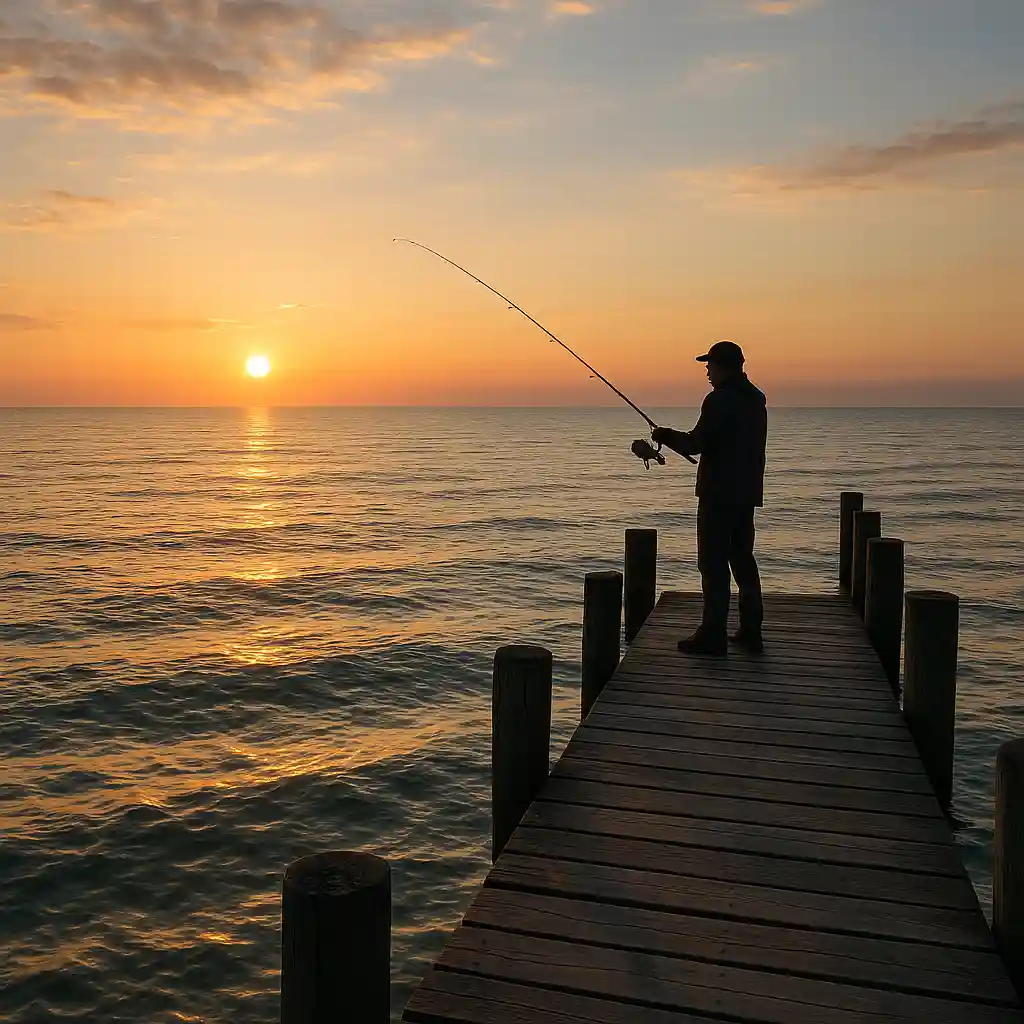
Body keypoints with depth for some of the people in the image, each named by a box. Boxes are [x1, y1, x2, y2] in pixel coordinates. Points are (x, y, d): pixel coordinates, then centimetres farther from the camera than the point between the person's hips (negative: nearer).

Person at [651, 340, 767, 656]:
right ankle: (751, 632, 18)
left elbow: (698, 443, -17)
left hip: (719, 494, -9)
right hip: (747, 493, 9)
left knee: (713, 563, -4)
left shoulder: (720, 400, -14)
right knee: (743, 559, 14)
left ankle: (713, 635, -3)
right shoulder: (756, 399, 14)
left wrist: (665, 435, -1)